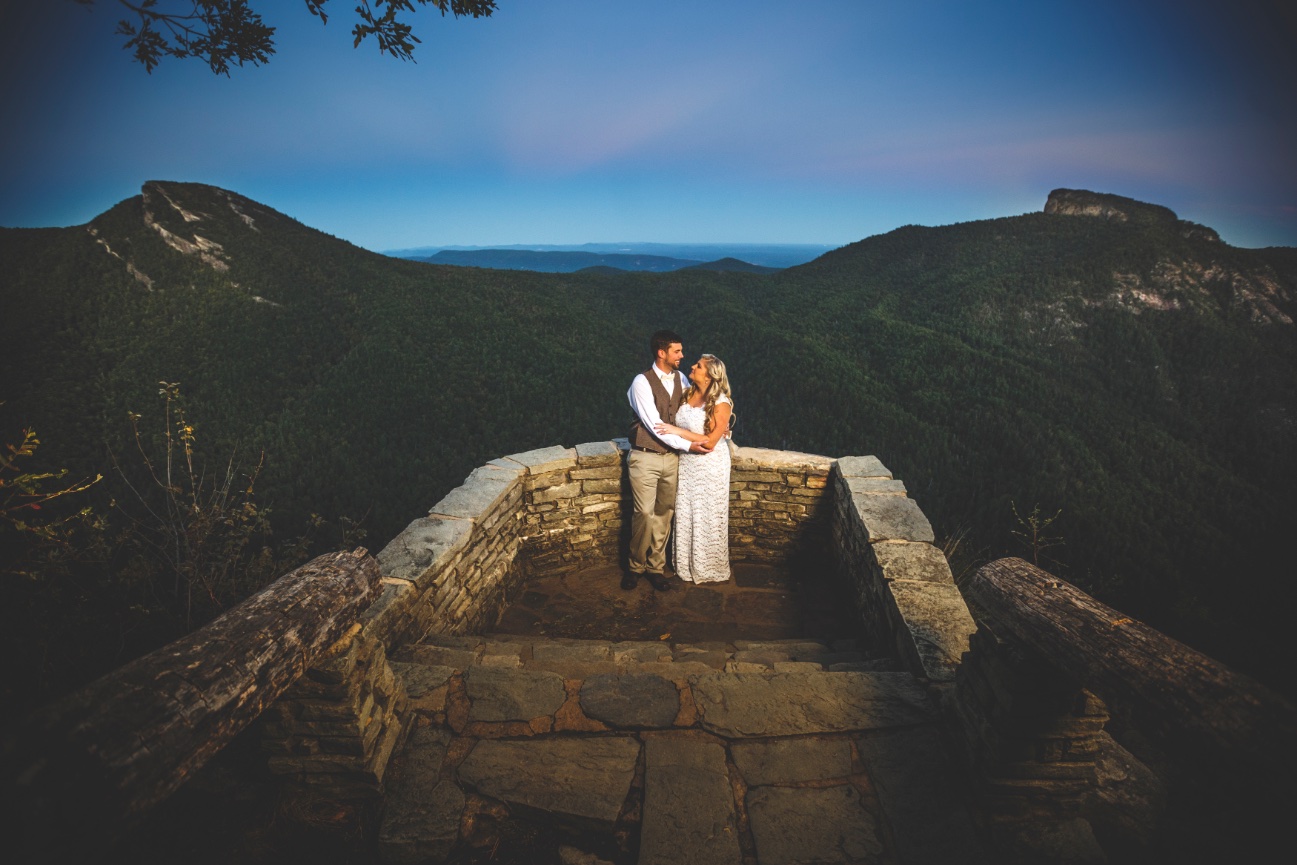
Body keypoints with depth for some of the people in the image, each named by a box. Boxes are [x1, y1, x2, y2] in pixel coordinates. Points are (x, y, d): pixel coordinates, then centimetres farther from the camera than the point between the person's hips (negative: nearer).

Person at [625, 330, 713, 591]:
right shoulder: (642, 382, -13)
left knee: (664, 514, 10)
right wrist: (688, 445, -19)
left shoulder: (680, 378, 6)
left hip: (671, 457, 6)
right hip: (646, 458, -5)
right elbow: (655, 426, -18)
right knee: (644, 514, -7)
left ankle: (655, 567, 24)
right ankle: (635, 566, 15)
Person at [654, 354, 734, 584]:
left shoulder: (721, 403, -18)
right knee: (685, 515, 15)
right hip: (686, 462, 6)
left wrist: (677, 431, -25)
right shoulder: (688, 394, 0)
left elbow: (710, 442, -21)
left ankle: (708, 569, 29)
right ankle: (686, 565, 34)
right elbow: (674, 424, 12)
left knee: (707, 518, 9)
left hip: (710, 465, -6)